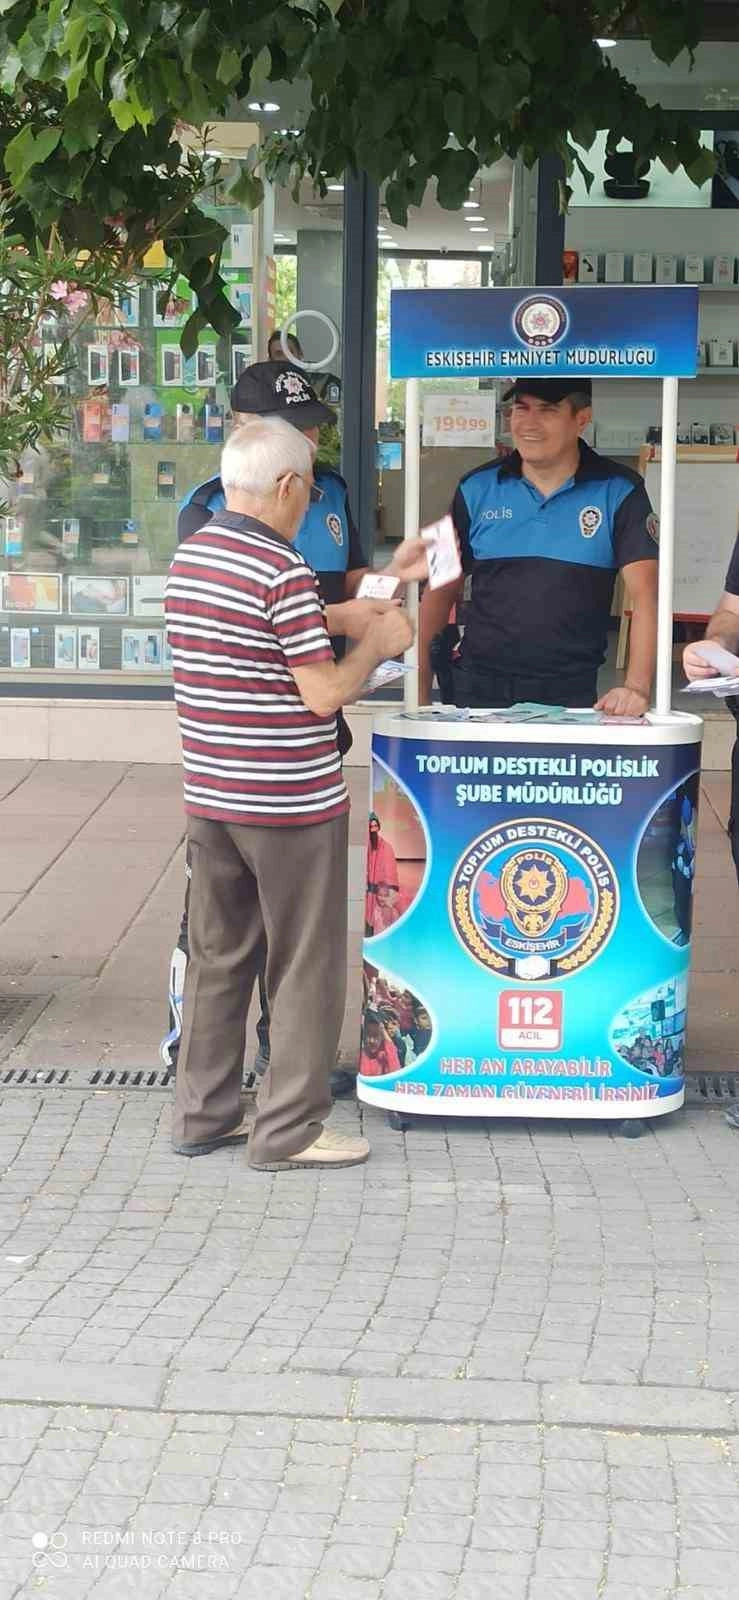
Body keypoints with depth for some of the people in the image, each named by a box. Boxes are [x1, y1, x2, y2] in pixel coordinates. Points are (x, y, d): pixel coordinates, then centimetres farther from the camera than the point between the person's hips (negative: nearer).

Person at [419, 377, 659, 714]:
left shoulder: (619, 493, -2)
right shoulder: (477, 488, 6)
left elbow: (644, 595, -9)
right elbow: (441, 592, 9)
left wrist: (636, 687, -22)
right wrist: (420, 691, 2)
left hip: (572, 695, -2)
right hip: (478, 687, 2)